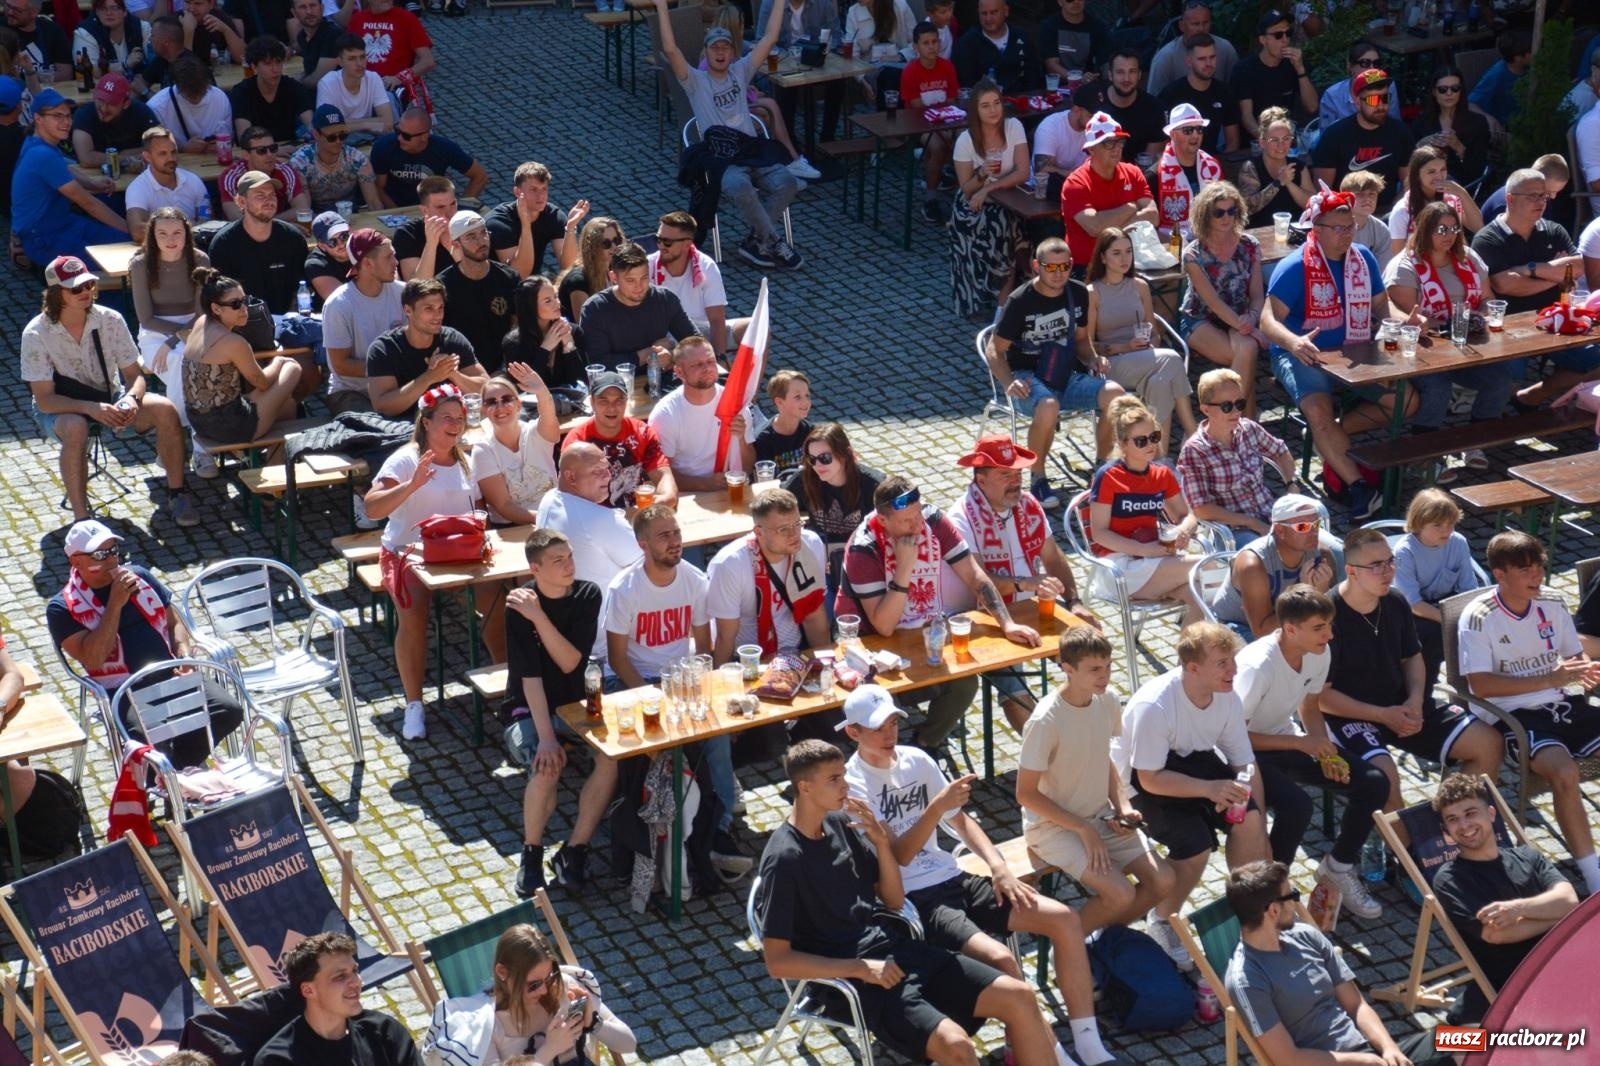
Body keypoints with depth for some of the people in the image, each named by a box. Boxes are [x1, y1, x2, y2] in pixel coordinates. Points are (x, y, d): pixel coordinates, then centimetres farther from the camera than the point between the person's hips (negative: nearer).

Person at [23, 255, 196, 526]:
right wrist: (91, 409, -38)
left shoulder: (110, 320, -12)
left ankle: (177, 494, -8)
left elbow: (135, 375, -4)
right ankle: (81, 520, -34)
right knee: (76, 428, -39)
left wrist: (132, 398, -29)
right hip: (60, 408, -3)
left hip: (108, 399, 3)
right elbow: (44, 400, -22)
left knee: (165, 410, -21)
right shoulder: (36, 334, -20)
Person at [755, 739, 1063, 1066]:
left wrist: (881, 843, -5)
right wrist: (860, 968, -17)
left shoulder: (840, 823, 7)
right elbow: (777, 961, -16)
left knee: (1019, 996, -3)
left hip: (893, 949, 8)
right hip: (850, 980, -8)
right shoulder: (784, 859, -15)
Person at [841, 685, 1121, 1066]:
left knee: (1065, 919, -4)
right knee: (1000, 958, -30)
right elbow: (898, 855, -20)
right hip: (911, 900, -7)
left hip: (952, 879, 7)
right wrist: (937, 806, -34)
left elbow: (959, 820, 17)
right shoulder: (853, 785, -12)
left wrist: (999, 867, 2)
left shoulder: (916, 760, 8)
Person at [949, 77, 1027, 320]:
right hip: (974, 207, -1)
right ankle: (978, 300, -17)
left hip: (1007, 201, 1)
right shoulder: (965, 140, -11)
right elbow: (966, 190, -5)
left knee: (1001, 225, -31)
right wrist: (982, 174, -25)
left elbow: (1023, 173, -13)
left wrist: (989, 188, -22)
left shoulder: (1014, 127, -9)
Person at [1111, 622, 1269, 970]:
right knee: (1196, 844, -27)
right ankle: (1161, 921, 0)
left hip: (1196, 760, 6)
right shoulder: (1153, 706, -31)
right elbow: (1151, 779, -28)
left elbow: (1245, 765, -3)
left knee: (1250, 819, -20)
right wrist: (1209, 789, -37)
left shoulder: (1228, 698, -11)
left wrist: (1259, 829, -15)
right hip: (1143, 777, -6)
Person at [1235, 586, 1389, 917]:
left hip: (1288, 740, 7)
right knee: (1296, 806, -34)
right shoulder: (1257, 666, -30)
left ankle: (1338, 866, 14)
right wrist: (1300, 744, -25)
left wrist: (1325, 752, -9)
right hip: (1248, 751, -7)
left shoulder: (1319, 653, -8)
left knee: (1374, 785, -7)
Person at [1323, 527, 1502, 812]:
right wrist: (1383, 715, -18)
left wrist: (1415, 700, -3)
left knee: (1489, 745, -2)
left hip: (1400, 706, 7)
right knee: (1384, 775, -36)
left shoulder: (1395, 602, 1)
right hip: (1349, 716, -7)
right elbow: (1320, 694, -18)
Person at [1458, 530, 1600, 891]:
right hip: (1509, 714, -6)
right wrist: (1551, 679, -21)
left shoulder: (1551, 605, 6)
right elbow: (1481, 685, -17)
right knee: (1564, 771, -32)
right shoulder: (1479, 617, -11)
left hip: (1558, 704, 6)